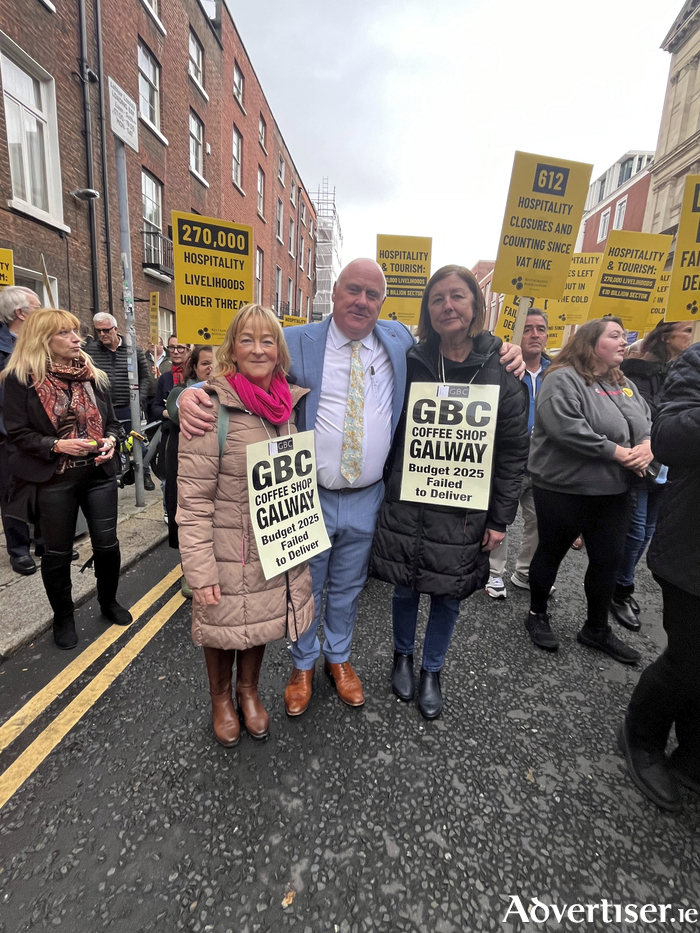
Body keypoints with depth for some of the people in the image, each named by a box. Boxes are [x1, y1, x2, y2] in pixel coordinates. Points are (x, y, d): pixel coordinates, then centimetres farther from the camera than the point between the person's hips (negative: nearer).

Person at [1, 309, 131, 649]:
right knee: (58, 552, 10)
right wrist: (57, 445, -21)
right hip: (54, 480, -3)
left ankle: (108, 601, 34)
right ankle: (63, 617, 32)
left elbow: (111, 421, 12)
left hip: (99, 474, 4)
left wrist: (110, 440, -8)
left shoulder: (94, 376, 7)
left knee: (107, 544, 9)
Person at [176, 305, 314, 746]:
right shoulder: (211, 407, -18)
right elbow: (193, 501, -17)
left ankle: (249, 691, 51)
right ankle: (221, 699, 48)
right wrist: (201, 571, -16)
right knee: (223, 627, 17)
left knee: (262, 623, 22)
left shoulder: (292, 404, 0)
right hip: (229, 553, -4)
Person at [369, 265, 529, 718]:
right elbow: (390, 433, 3)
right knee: (405, 588, 16)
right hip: (407, 504, 1)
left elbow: (514, 451, -3)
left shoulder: (501, 369, -4)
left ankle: (432, 671, 40)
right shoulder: (412, 362, -1)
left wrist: (500, 519, -4)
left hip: (464, 510, 0)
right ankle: (403, 656, 44)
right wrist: (384, 494, 2)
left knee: (448, 596, 14)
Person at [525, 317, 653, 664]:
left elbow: (649, 423, 15)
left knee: (608, 560, 14)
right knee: (551, 554, 9)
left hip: (613, 491, 8)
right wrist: (617, 452, -21)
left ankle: (597, 629, 32)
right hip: (564, 490, -8)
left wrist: (647, 446, -8)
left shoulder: (624, 385, 15)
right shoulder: (563, 379, -14)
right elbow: (566, 429, -27)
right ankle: (537, 615, 30)